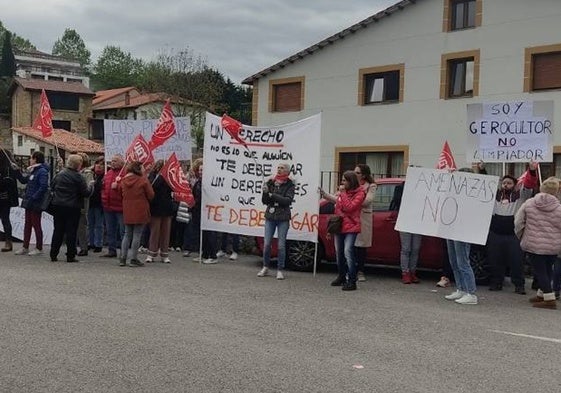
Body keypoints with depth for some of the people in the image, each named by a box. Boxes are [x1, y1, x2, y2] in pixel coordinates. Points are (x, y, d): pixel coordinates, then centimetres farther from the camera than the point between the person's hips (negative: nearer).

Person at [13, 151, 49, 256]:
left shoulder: (42, 171, -16)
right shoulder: (32, 171, 13)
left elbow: (43, 187, -24)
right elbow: (23, 180, 24)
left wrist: (34, 198, -24)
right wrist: (17, 171, 14)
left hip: (36, 203, -9)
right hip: (29, 203, 9)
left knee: (36, 225, 0)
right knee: (27, 224, 12)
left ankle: (39, 248, 10)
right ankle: (25, 247, 20)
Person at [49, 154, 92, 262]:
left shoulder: (60, 174, 5)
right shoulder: (77, 177, -12)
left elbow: (52, 186, 14)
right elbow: (86, 193, -10)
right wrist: (91, 185, 6)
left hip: (58, 206, 5)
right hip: (72, 207, -5)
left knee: (58, 230, 11)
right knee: (71, 231, 1)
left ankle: (53, 255, 13)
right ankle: (70, 256, 3)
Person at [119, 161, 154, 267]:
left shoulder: (123, 180, 4)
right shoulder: (143, 180, -11)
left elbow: (122, 194, 14)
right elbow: (151, 195, -6)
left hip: (127, 212, 5)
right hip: (140, 211, -5)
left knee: (127, 234, 14)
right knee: (137, 235, 0)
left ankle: (122, 258, 12)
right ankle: (133, 259, 1)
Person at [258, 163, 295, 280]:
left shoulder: (289, 185, -1)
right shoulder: (271, 182, 6)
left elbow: (288, 201, -16)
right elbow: (264, 201, 5)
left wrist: (272, 195, -19)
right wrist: (265, 192, -14)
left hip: (283, 218, -2)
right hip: (270, 216, 2)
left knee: (281, 245, -2)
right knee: (266, 244, 1)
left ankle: (280, 270, 8)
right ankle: (265, 268, 17)